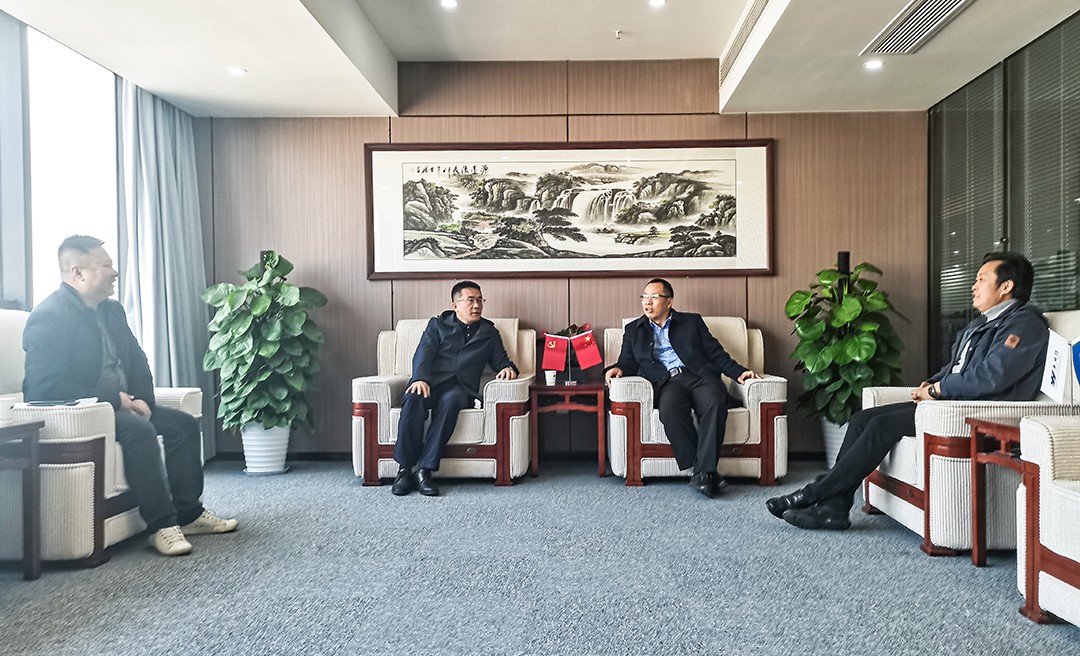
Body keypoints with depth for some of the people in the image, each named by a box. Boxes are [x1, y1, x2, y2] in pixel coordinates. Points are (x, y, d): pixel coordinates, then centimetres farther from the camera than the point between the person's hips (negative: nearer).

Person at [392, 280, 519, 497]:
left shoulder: (489, 333, 26)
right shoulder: (438, 324, 20)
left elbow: (501, 361, 25)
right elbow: (423, 353, 4)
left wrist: (508, 368, -2)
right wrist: (419, 379, -17)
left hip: (460, 388, 0)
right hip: (431, 383, 0)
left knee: (450, 401, -37)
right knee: (414, 398, -36)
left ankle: (425, 469, -37)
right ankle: (405, 468, -30)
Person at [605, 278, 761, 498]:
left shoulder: (692, 321, 23)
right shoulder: (634, 330, 26)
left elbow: (715, 352, 17)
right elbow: (628, 363, 18)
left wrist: (739, 372, 2)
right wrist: (616, 369, -6)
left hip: (699, 375, 1)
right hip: (667, 382, 0)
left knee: (715, 401, -35)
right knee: (670, 406, -37)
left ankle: (704, 471, -35)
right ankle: (702, 471, -31)